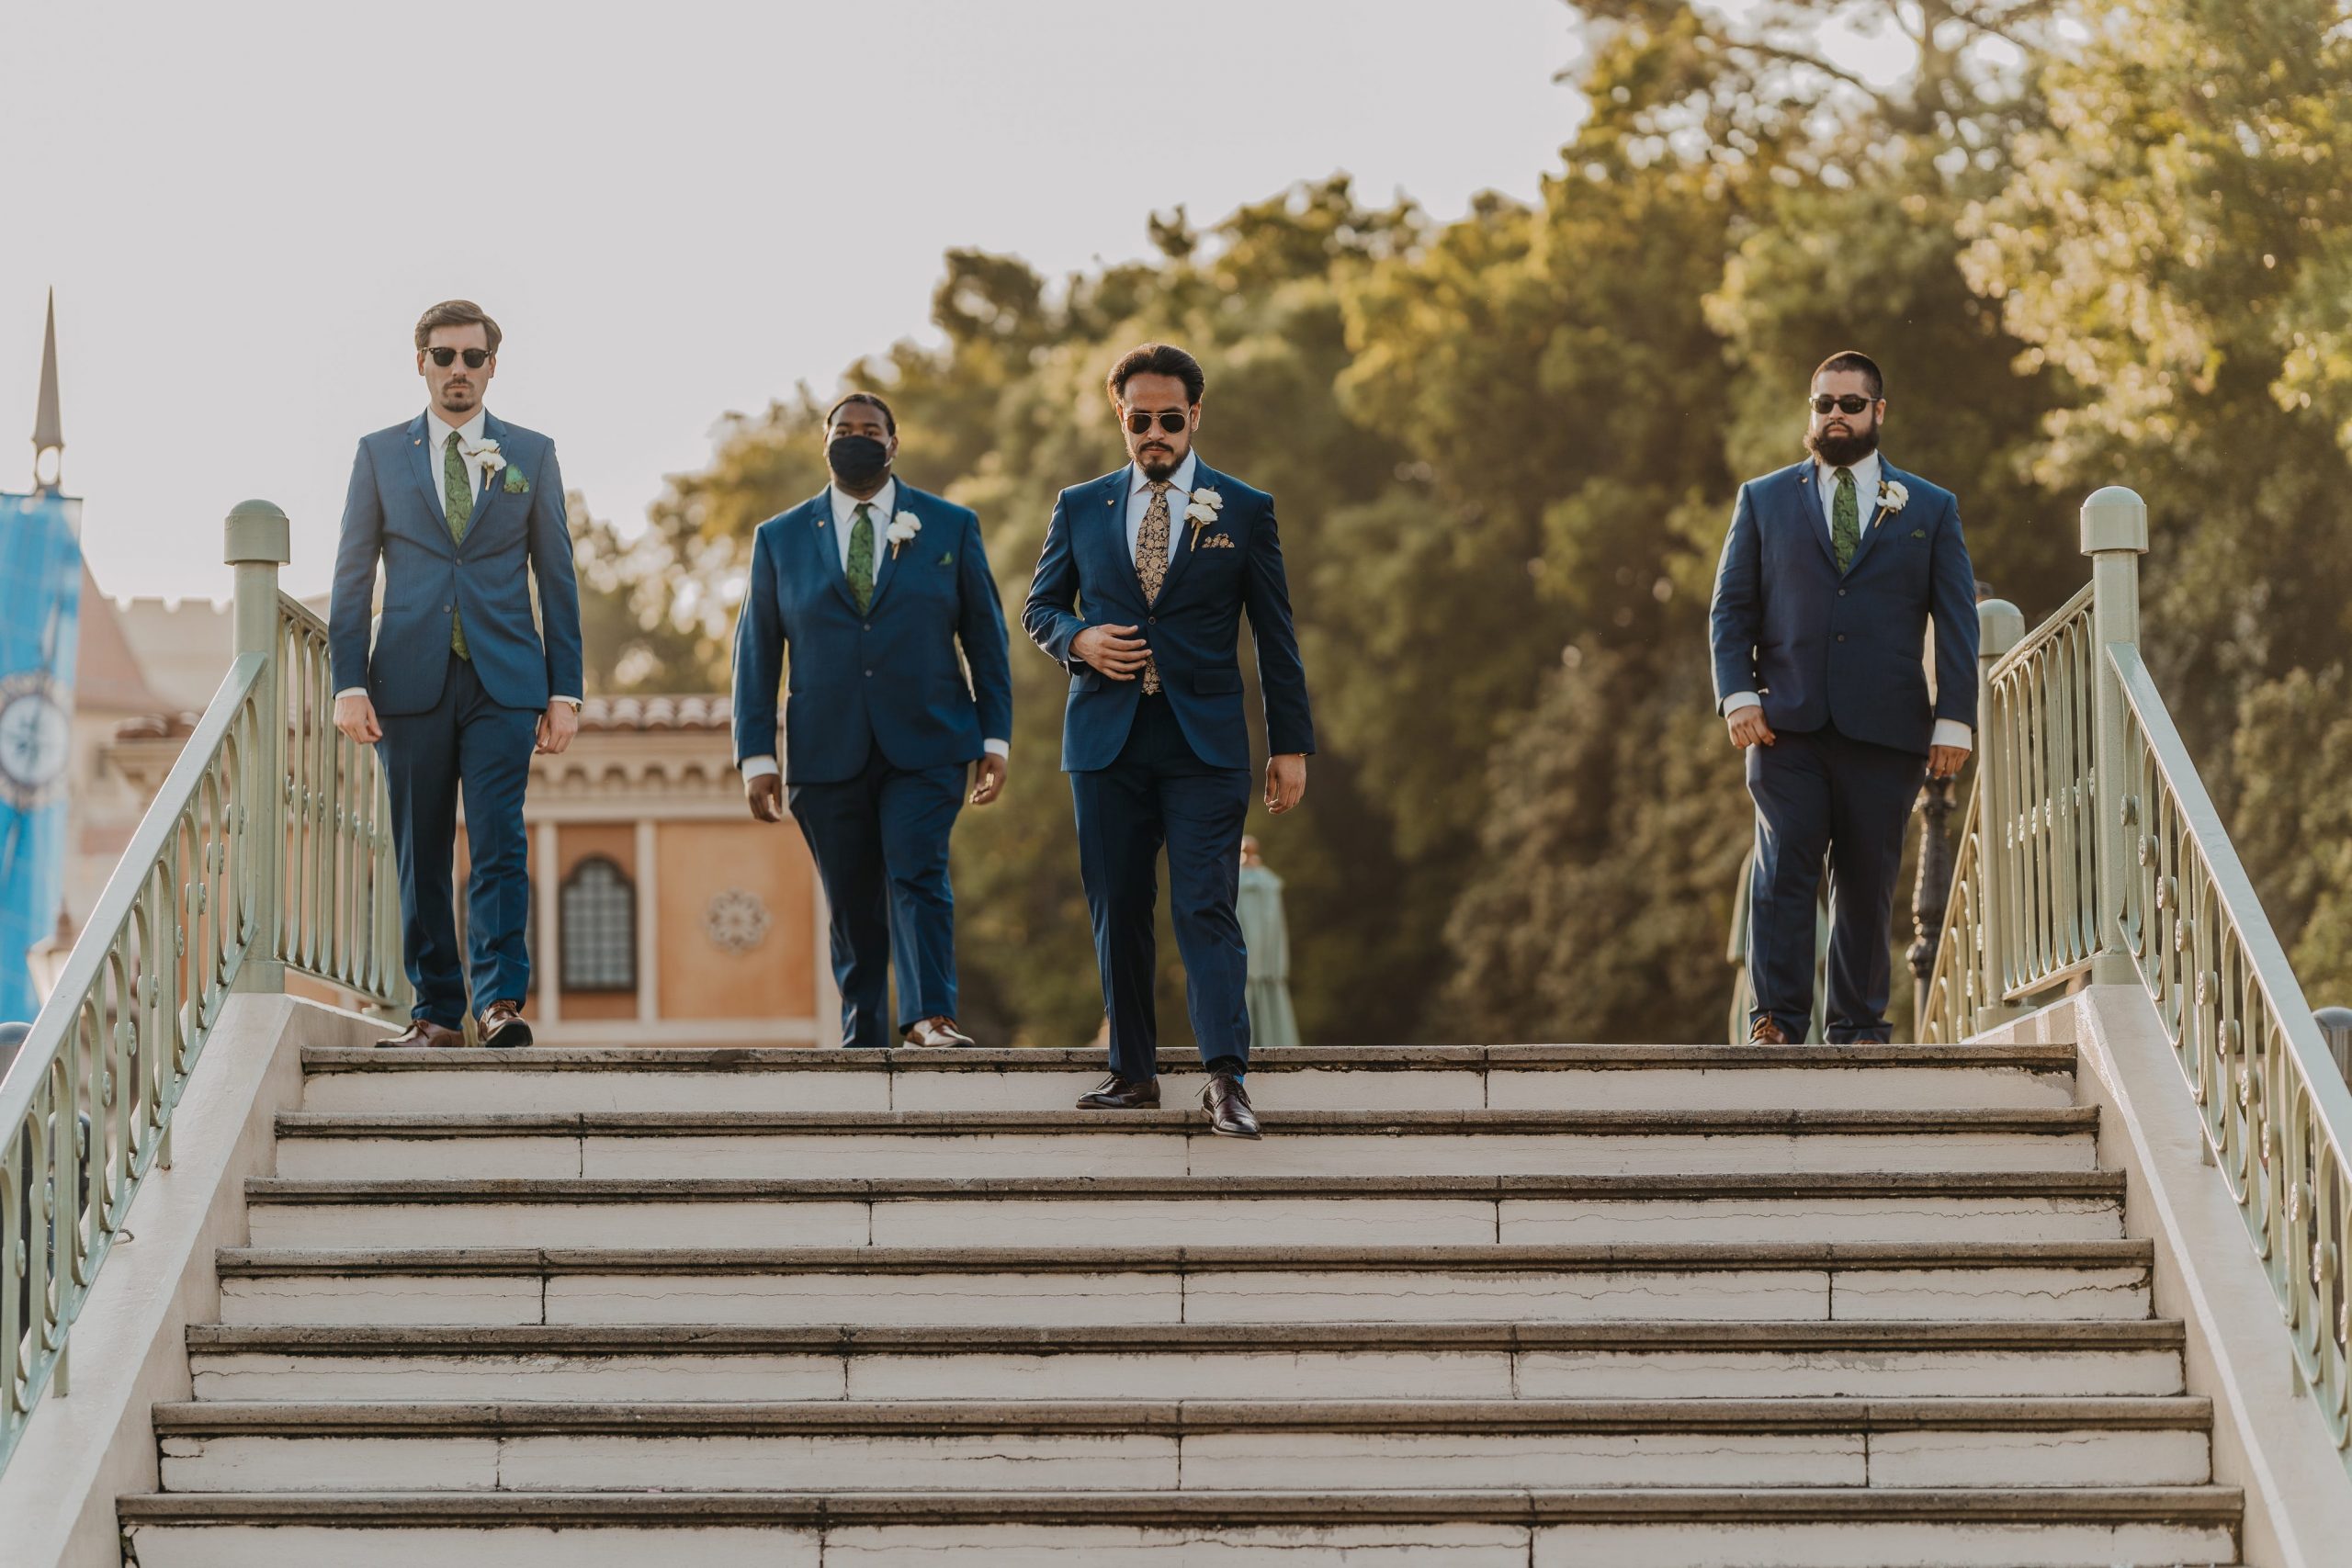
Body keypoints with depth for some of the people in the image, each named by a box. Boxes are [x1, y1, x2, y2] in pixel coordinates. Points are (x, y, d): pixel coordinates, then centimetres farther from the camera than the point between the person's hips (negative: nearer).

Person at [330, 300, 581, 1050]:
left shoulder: (532, 454, 10)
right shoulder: (380, 454, 10)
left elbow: (557, 578, 10)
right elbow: (352, 578, 8)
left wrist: (565, 691, 3)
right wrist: (349, 684, -2)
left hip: (503, 682, -1)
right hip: (411, 680, 1)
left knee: (498, 844, -12)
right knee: (421, 854, 2)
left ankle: (501, 1001, -15)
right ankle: (436, 1010, 8)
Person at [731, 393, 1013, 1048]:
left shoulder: (952, 527, 9)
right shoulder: (780, 538, 10)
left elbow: (987, 638, 9)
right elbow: (755, 652, 10)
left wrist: (996, 739, 3)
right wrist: (757, 757, 3)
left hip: (925, 746, -1)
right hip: (826, 754, 1)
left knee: (917, 871, -19)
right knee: (852, 904, 2)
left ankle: (930, 1017, -26)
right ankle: (862, 1039, 9)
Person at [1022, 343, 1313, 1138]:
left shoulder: (1245, 511, 5)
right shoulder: (1081, 508, 10)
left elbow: (1276, 636, 6)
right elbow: (1039, 606, 18)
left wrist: (1291, 744, 2)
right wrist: (1079, 640, -5)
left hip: (1204, 742, -2)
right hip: (1105, 739, 3)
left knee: (1205, 909, -12)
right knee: (1118, 913, 4)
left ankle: (1226, 1079, -18)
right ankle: (1133, 1070, 13)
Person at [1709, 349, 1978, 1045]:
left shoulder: (1931, 509, 13)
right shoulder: (1763, 500, 13)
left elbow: (1957, 622, 9)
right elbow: (1730, 608, 10)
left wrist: (1955, 719, -1)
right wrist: (1737, 694, -5)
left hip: (1884, 728, 0)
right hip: (1787, 725, 0)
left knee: (1867, 883, 2)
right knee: (1782, 873, -9)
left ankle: (1858, 1025, 10)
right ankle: (1776, 1019, -8)